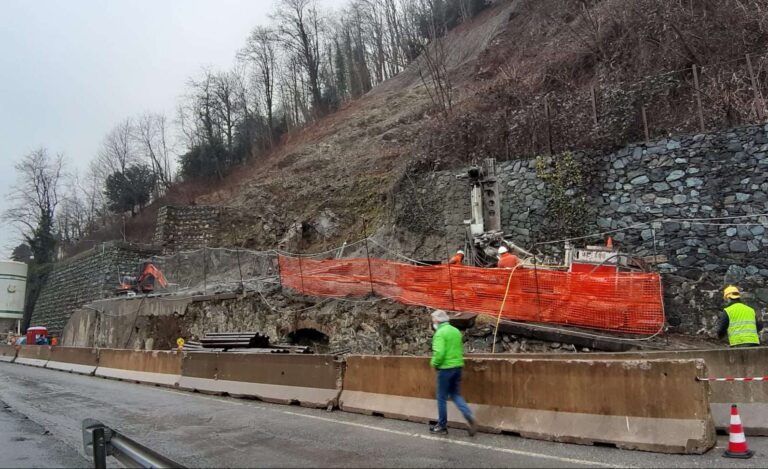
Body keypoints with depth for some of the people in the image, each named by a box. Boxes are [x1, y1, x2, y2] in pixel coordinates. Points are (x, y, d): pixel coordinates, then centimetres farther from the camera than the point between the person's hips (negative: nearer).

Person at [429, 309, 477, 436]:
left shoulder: (440, 333, -14)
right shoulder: (456, 331, 11)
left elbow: (439, 353, -23)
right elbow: (460, 349, 15)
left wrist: (434, 363, -7)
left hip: (446, 368, -7)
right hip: (458, 366, 7)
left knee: (442, 398, 7)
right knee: (455, 394, 18)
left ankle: (442, 426, 17)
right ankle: (469, 417, -1)